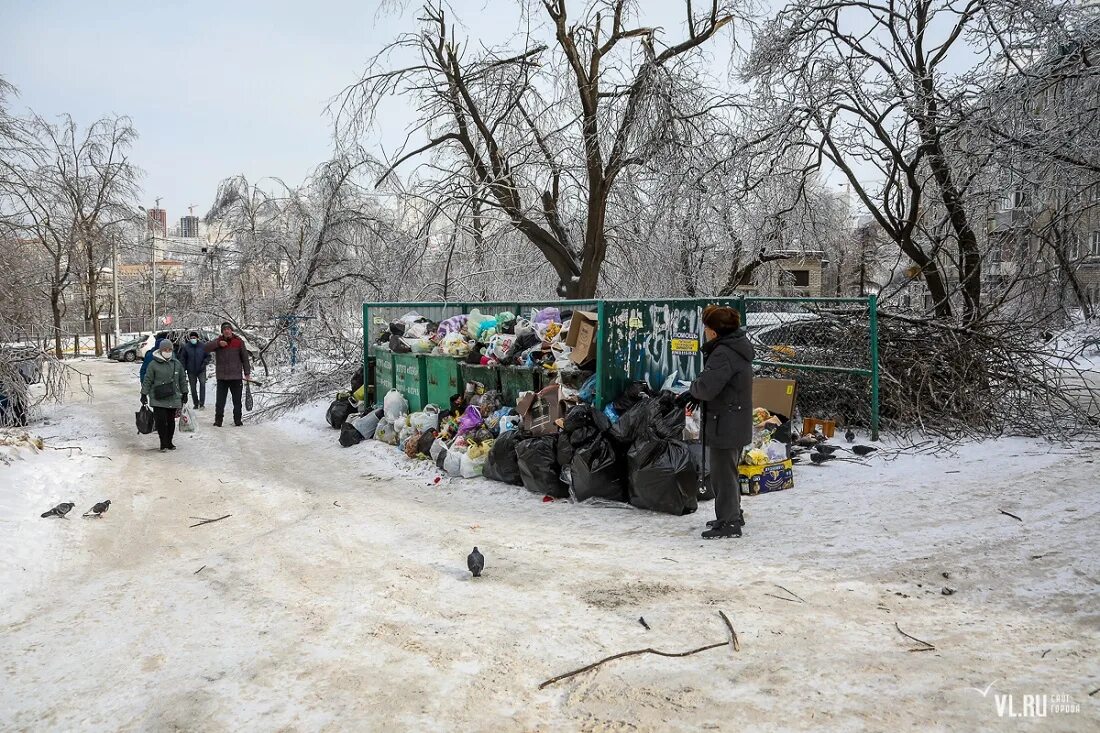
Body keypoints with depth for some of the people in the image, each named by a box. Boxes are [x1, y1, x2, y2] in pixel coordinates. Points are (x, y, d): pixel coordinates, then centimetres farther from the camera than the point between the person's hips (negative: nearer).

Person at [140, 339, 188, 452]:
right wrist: (144, 394, -2)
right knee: (161, 420, -8)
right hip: (158, 399, -3)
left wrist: (184, 393, 16)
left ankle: (169, 442, 21)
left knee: (171, 421, 8)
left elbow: (183, 379, 15)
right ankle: (163, 444, 1)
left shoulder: (177, 364, 8)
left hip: (173, 398, 4)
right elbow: (147, 380, -1)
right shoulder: (153, 364, -4)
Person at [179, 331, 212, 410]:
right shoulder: (186, 347, -4)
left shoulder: (203, 346, -5)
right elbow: (182, 359, 5)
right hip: (191, 371, 2)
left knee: (202, 383, -19)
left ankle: (202, 403, -18)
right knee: (193, 388, 7)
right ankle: (196, 404, 20)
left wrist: (205, 363, -10)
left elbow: (209, 356, 5)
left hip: (201, 370, -2)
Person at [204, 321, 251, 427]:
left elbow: (245, 358, 5)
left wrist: (247, 373, 3)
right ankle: (218, 420, 10)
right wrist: (218, 344, -21)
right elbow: (206, 348, -9)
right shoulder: (218, 341, 4)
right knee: (220, 401, 2)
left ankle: (238, 420, 15)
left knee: (237, 401, 6)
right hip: (222, 377, 0)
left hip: (236, 377, 0)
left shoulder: (239, 342, 2)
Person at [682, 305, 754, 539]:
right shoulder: (737, 347, 10)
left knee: (723, 474, 0)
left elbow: (706, 387, -31)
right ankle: (733, 515, 35)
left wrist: (693, 389, -8)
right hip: (737, 423, 11)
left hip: (724, 426, -11)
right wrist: (693, 395, 7)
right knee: (728, 472, 22)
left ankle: (728, 523, 9)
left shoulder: (723, 354, -24)